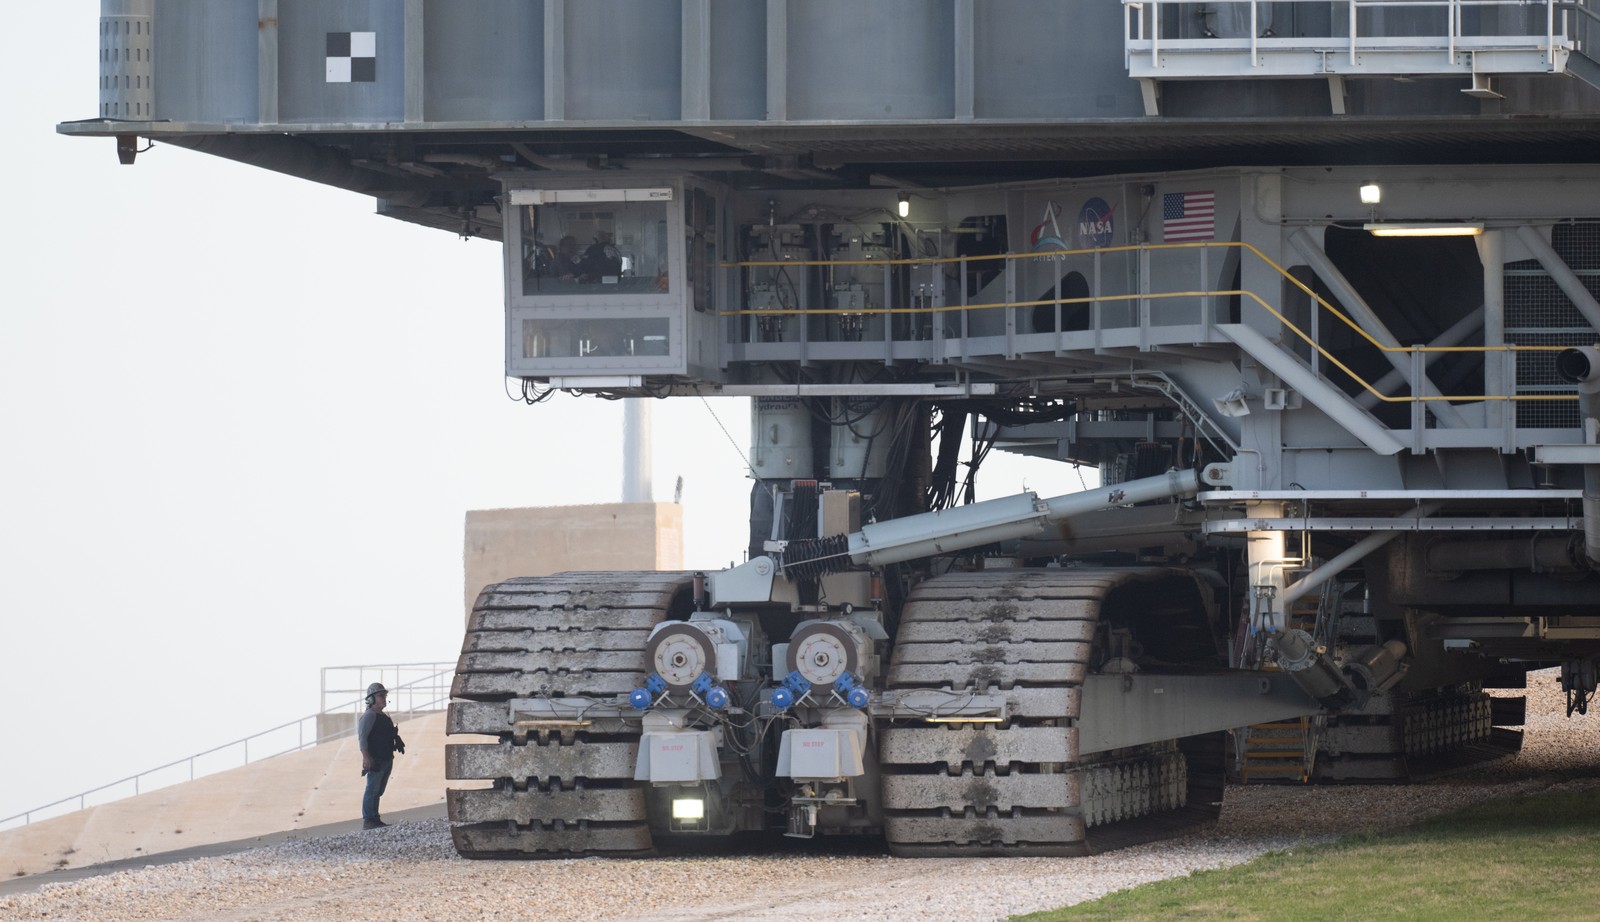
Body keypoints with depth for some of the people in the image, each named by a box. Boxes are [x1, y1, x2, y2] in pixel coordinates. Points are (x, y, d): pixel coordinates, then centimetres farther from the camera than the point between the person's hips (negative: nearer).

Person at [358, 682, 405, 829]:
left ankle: (375, 819, 17)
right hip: (375, 760, -9)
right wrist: (366, 757, -22)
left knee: (378, 791, 12)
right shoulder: (369, 715, -9)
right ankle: (368, 821, -9)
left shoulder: (384, 717, 19)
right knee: (372, 790, -9)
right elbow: (362, 736, -16)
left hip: (386, 760, 9)